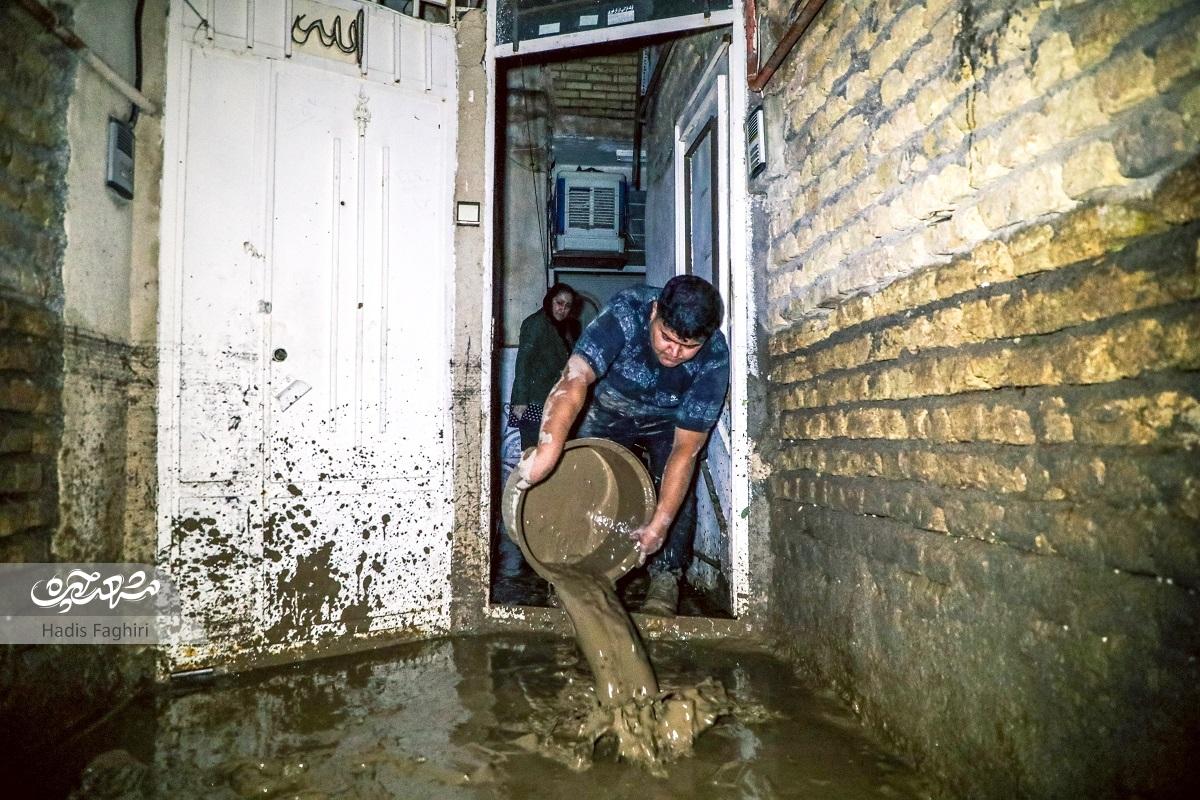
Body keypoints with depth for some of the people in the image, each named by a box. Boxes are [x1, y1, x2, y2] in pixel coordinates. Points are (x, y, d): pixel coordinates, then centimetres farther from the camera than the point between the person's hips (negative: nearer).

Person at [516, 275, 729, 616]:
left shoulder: (714, 359, -32)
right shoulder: (626, 312, -36)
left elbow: (686, 449, -30)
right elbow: (575, 379, -50)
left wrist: (660, 523, -35)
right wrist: (548, 448, -65)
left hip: (668, 422, 0)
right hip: (610, 412, 0)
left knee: (678, 485, -17)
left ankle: (665, 578, 0)